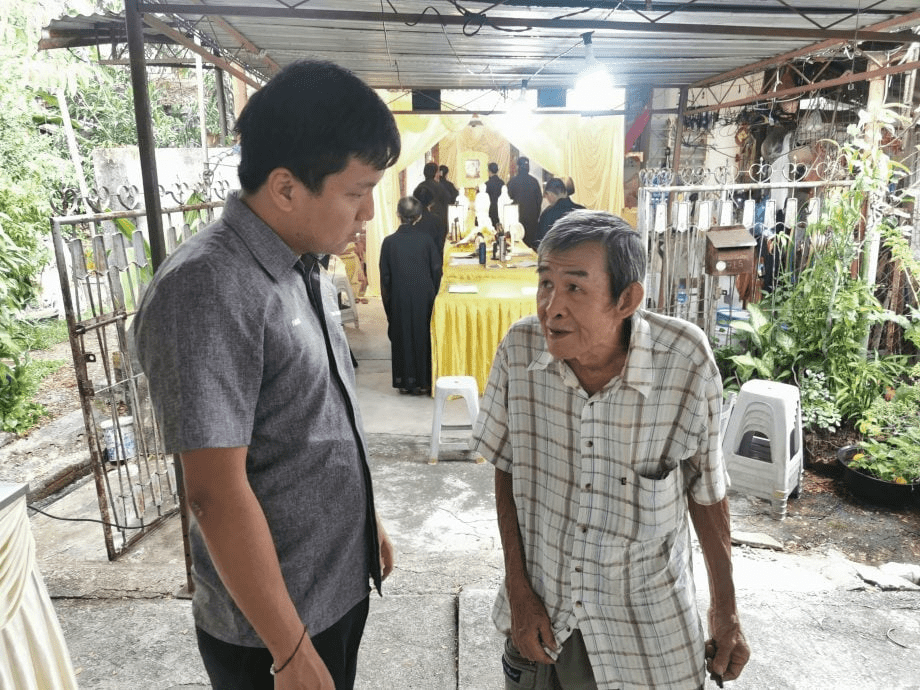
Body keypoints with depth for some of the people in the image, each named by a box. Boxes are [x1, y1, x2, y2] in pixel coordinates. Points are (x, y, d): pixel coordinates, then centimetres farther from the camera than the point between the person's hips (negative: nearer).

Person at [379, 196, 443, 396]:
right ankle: (422, 382, 16)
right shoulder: (426, 240, -7)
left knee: (402, 337, 11)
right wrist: (432, 294, 9)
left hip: (399, 299, 0)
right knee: (422, 336, 10)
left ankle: (404, 381, 17)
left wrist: (388, 301, 7)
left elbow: (385, 276, -3)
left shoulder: (389, 242, -8)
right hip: (423, 298, 0)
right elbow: (436, 270, -3)